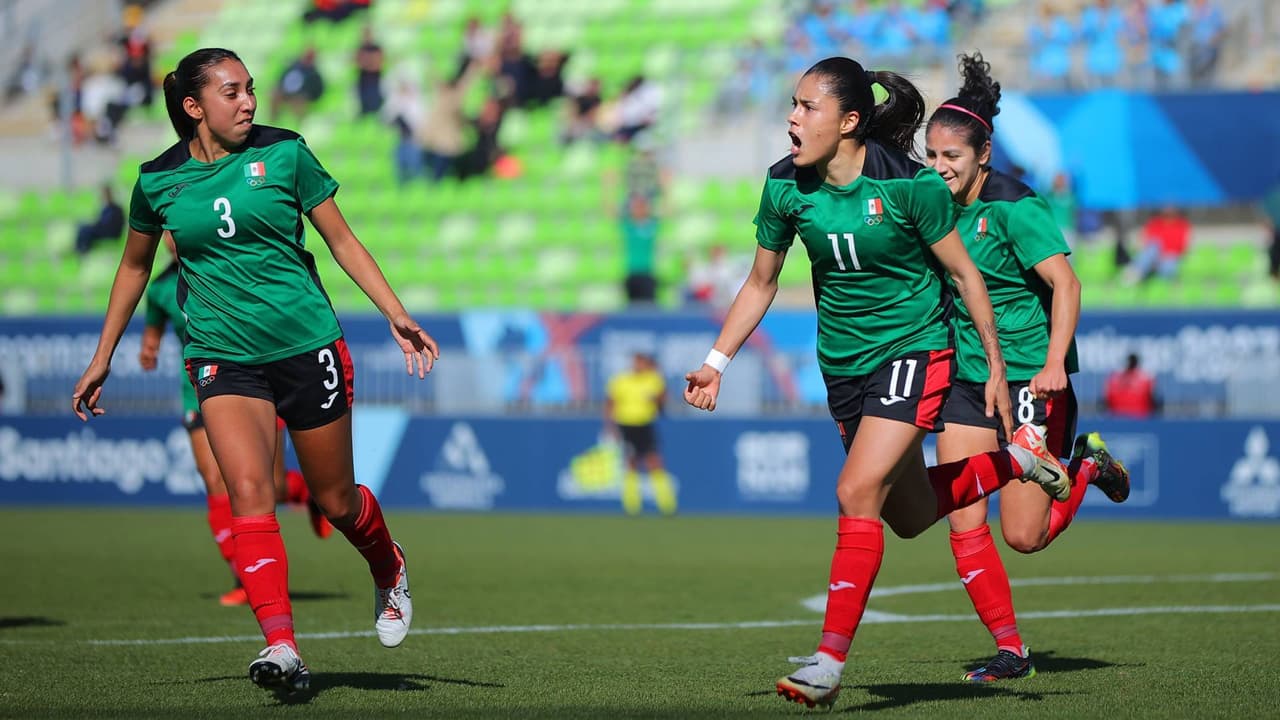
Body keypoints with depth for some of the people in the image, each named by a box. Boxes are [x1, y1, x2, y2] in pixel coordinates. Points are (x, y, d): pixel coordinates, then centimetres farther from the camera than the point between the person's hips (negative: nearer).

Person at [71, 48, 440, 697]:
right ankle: (282, 649, -25)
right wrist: (102, 358, 19)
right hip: (223, 359, 0)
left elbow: (343, 241, 5)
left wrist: (398, 316, -3)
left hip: (307, 345, 0)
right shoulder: (158, 180, 1)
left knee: (336, 502, 8)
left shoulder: (283, 153, -3)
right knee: (249, 492, -20)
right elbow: (135, 266, 17)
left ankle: (390, 573, 42)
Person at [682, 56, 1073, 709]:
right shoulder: (786, 187, -6)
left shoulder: (909, 185, -19)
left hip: (915, 352, -6)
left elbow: (964, 273, -8)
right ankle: (1016, 460, 40)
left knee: (857, 491, -21)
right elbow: (761, 282, 8)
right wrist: (716, 363, 0)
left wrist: (997, 366, -6)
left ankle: (831, 661, -17)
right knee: (909, 517, 14)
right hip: (843, 364, 6)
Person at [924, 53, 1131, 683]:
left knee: (1024, 536, -5)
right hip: (967, 382, 6)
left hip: (1031, 379, -6)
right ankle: (1010, 650, 3)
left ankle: (1088, 467, 24)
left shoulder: (1013, 208, -15)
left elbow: (1065, 283, -23)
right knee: (964, 527, -6)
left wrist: (1054, 364, -34)